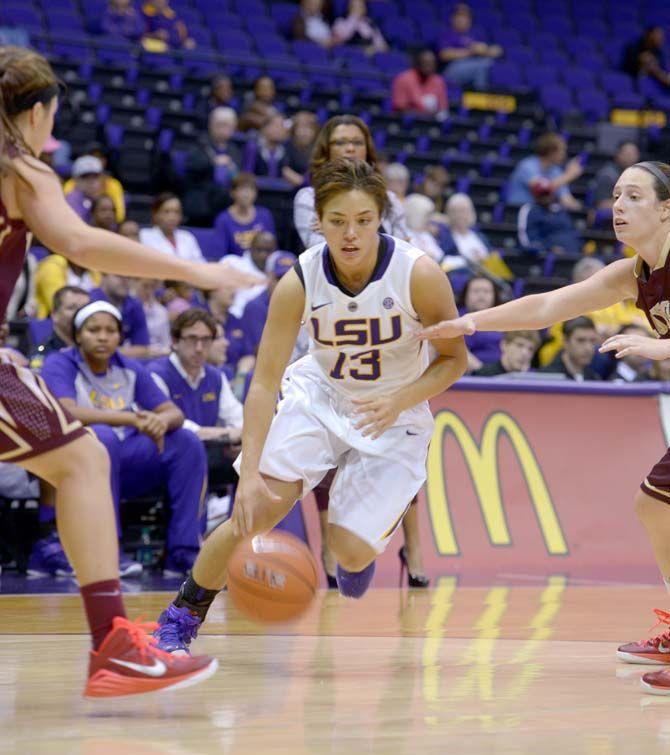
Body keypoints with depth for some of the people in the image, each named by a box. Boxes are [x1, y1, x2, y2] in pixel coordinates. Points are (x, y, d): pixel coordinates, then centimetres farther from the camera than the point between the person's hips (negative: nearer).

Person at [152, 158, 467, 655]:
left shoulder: (419, 275, -24)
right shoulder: (299, 283, -21)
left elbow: (454, 359, -10)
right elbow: (265, 381, -21)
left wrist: (400, 400, -28)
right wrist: (250, 473, -31)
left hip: (394, 415, -1)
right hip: (318, 395, 1)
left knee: (352, 552, -12)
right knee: (257, 510, -18)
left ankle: (382, 518, 27)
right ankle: (182, 618, 2)